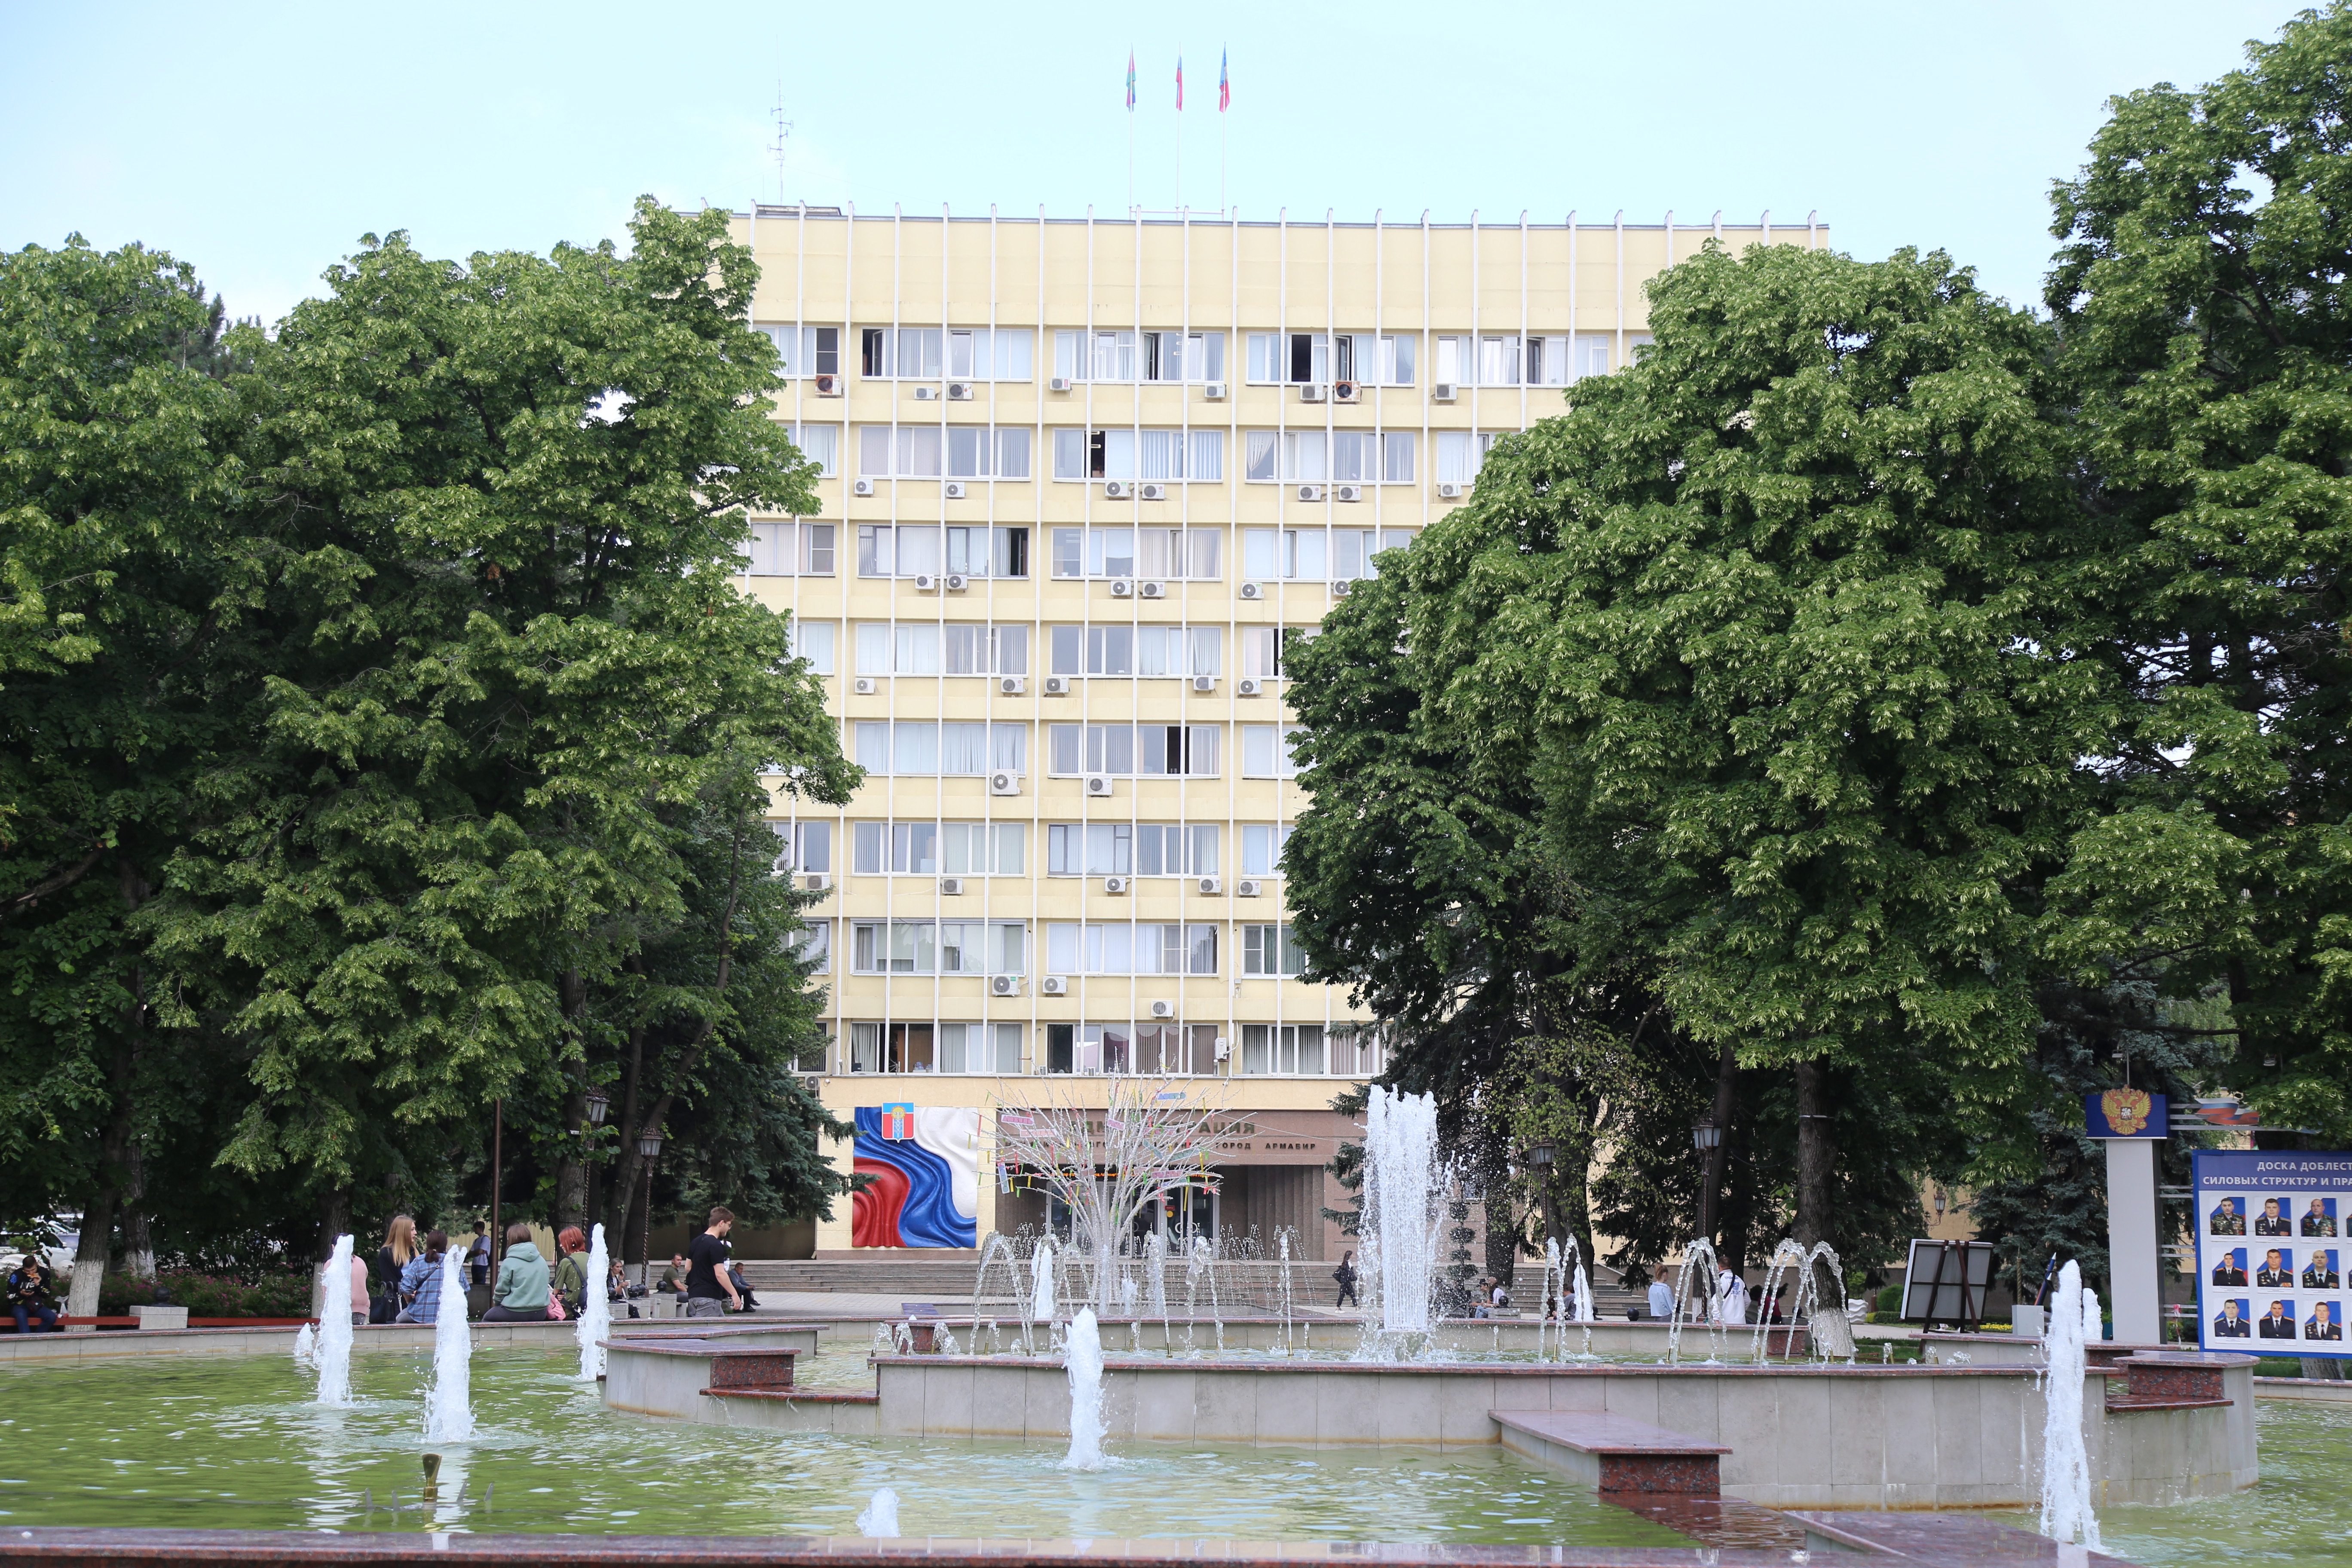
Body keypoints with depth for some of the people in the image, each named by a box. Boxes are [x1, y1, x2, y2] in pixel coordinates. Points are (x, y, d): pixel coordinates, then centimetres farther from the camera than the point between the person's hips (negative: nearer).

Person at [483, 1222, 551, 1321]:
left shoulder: (509, 1263, -10)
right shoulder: (542, 1261, 5)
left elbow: (501, 1290, -5)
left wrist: (496, 1302, 17)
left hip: (515, 1313, -6)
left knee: (487, 1318, 17)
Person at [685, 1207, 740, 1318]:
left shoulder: (696, 1242, 12)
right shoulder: (715, 1245, -16)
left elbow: (688, 1267, 20)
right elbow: (720, 1274, -22)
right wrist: (734, 1295, -18)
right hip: (708, 1298, -10)